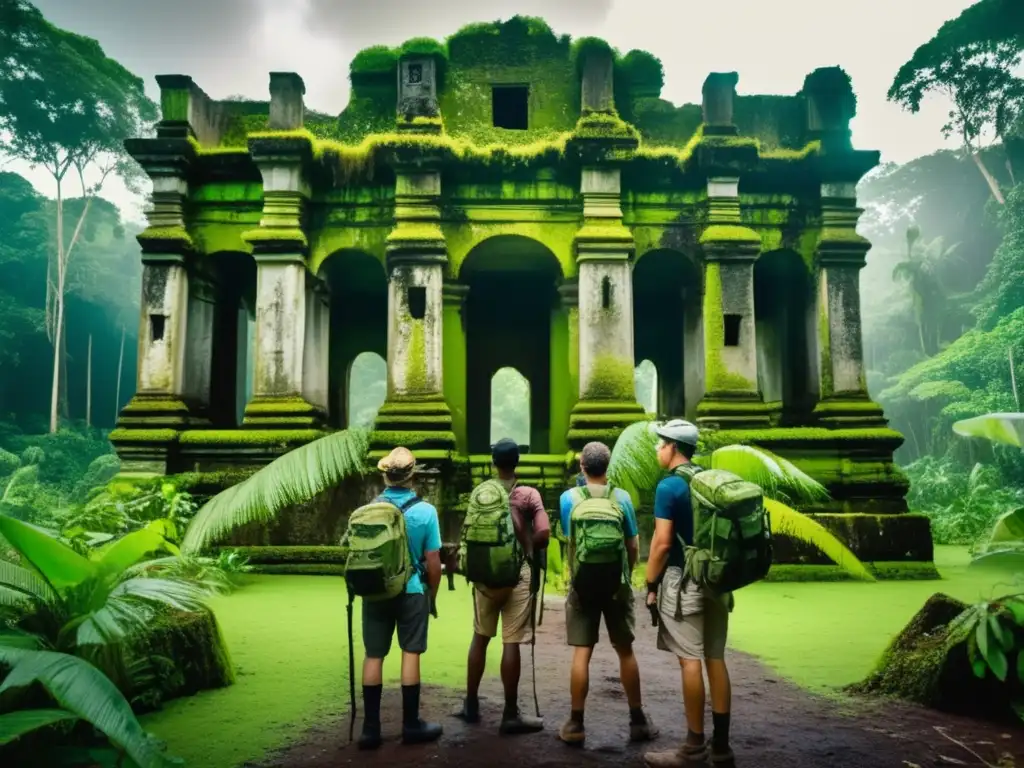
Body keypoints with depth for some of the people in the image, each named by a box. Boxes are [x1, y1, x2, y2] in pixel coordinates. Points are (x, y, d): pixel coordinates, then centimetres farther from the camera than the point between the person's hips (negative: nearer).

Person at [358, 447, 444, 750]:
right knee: (410, 653, 6)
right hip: (412, 591, -2)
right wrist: (433, 595, 7)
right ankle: (411, 725, 13)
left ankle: (370, 728, 11)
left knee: (373, 656, 7)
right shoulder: (425, 510, -10)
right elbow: (432, 560, -7)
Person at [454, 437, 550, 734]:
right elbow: (544, 533, -15)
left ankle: (471, 704, 25)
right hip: (518, 573, -3)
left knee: (480, 637, 16)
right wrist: (529, 548, 3)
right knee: (511, 643, -2)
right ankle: (510, 714, 4)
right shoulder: (529, 495, -6)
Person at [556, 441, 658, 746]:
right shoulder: (622, 497, -5)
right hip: (617, 584, 1)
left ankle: (575, 724, 6)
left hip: (582, 584, 0)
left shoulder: (569, 497, -5)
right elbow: (633, 546, 1)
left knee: (581, 653, 2)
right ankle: (638, 720, 19)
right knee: (625, 651, 10)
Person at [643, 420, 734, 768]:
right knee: (716, 659, 9)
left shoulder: (669, 486, -11)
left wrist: (650, 584, -6)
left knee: (690, 661, -3)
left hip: (684, 580, -7)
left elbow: (662, 543, -15)